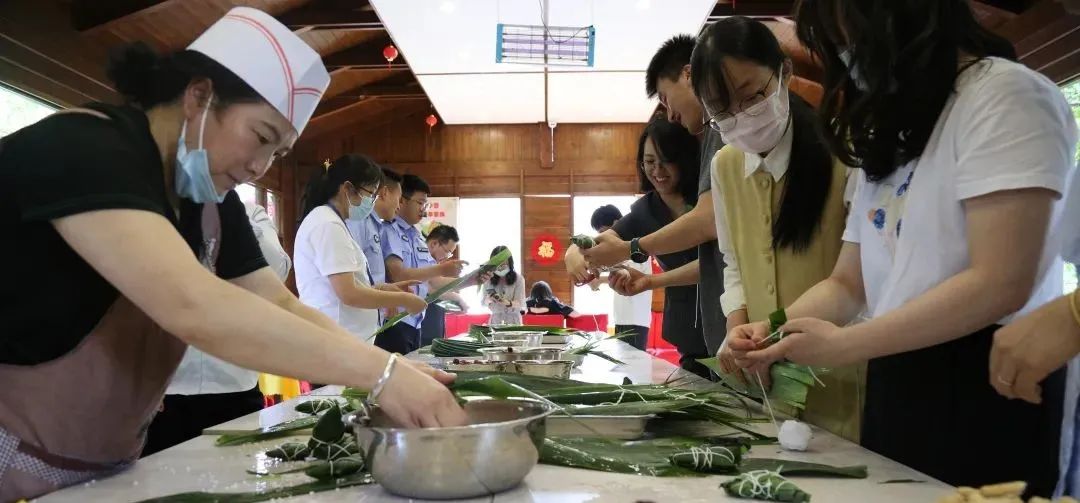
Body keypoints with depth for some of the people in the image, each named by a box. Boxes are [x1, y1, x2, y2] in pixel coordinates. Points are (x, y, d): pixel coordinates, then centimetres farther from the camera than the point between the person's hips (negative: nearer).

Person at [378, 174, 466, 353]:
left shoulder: (418, 237, 16)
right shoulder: (389, 231, -8)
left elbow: (432, 282, 17)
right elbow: (398, 275, -19)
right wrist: (441, 269, -20)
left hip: (415, 322, 8)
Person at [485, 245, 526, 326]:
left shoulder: (518, 278, -6)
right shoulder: (489, 279, 0)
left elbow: (520, 303, -9)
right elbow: (484, 302, 0)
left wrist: (508, 303, -29)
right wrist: (489, 299, -22)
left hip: (513, 319, -2)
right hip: (495, 319, 2)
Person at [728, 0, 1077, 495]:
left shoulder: (1005, 93, -8)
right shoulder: (888, 141, 18)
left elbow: (1000, 284, -19)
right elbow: (849, 284, 13)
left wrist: (845, 345, -16)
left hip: (983, 388, -7)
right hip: (892, 385, 8)